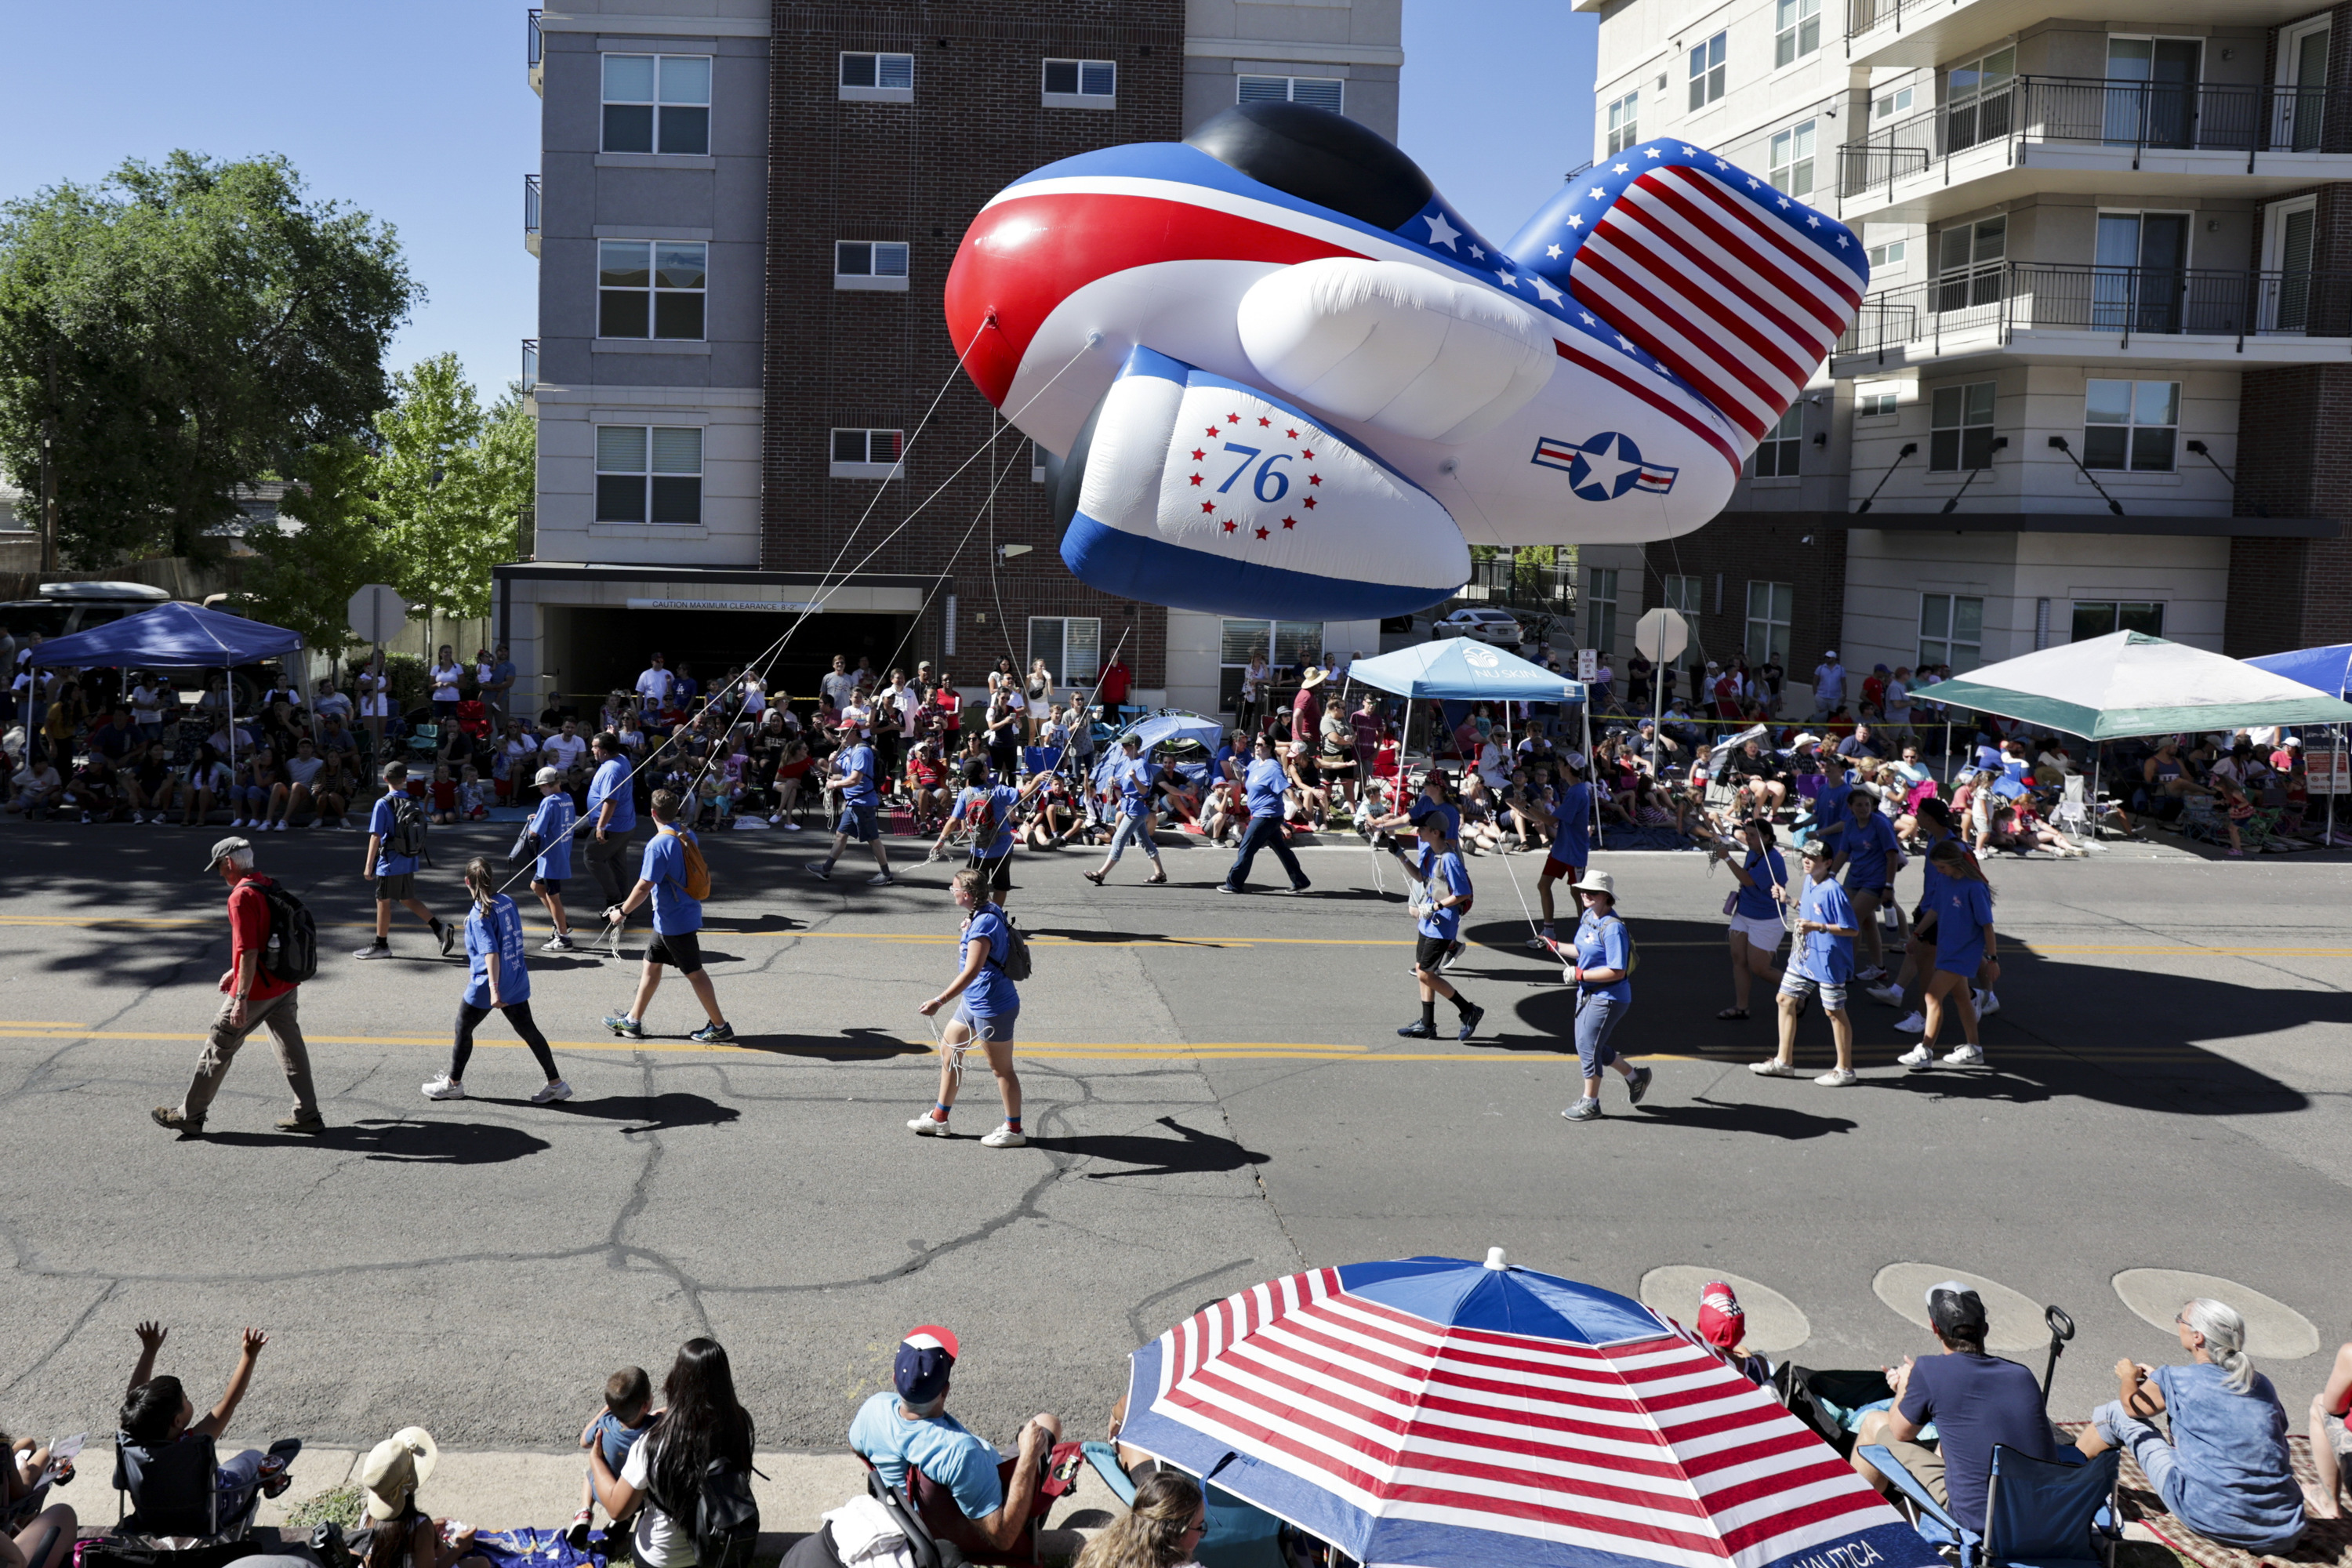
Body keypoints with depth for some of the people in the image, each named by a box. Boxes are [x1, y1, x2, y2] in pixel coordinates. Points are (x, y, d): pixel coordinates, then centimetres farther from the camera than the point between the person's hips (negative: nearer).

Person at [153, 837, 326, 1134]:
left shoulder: (242, 896, -18)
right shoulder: (271, 888, 10)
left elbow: (249, 952, -23)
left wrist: (241, 999, -23)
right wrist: (235, 971, 31)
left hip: (257, 991, -8)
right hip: (285, 986, 8)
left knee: (218, 1049, 6)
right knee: (291, 1048, 11)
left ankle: (189, 1115, 17)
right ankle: (307, 1115, 13)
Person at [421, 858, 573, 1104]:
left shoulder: (479, 916, -18)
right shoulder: (507, 901, 1)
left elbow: (491, 952, -26)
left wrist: (494, 989, -30)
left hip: (487, 985, -7)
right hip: (517, 982, 7)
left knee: (463, 1029, 13)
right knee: (527, 1029, 11)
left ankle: (453, 1083, 28)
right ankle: (556, 1083, 11)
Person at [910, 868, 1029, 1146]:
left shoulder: (983, 925, -25)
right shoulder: (988, 913, 4)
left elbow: (971, 972, -30)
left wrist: (939, 1001, -30)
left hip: (993, 1008, -11)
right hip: (974, 1003, 11)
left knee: (1001, 1069, 2)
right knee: (948, 1048, 17)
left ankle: (1014, 1131, 16)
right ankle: (939, 1118, 29)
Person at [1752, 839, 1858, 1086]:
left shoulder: (1833, 890, -20)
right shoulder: (1808, 883, 5)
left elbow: (1851, 929, -19)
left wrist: (1817, 927, -26)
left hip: (1828, 961, -9)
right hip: (1803, 956, 9)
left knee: (1834, 1011, 2)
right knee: (1785, 1000, 11)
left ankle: (1845, 1070, 14)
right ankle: (1784, 1062, 21)